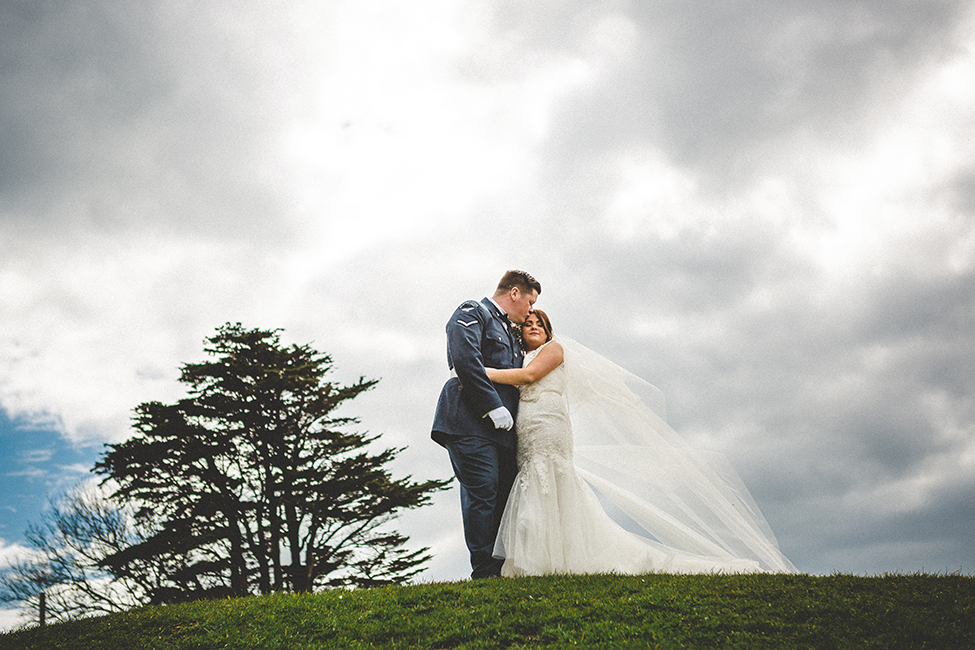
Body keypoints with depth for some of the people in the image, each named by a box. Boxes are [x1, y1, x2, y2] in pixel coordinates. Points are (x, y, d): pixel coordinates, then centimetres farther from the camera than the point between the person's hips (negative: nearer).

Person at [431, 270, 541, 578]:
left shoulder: (511, 333, 30)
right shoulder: (471, 313, 2)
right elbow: (465, 359, -14)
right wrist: (494, 406, -18)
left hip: (502, 429, 9)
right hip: (470, 422, -9)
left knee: (506, 495, 3)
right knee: (482, 492, -12)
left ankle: (503, 570, 7)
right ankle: (485, 571, -8)